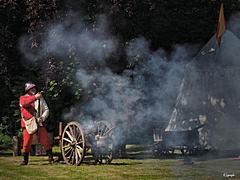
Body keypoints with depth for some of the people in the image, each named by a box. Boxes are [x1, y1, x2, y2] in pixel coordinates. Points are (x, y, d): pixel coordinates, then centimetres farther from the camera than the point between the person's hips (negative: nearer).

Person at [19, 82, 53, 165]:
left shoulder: (40, 98, 13)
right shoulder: (23, 98, 5)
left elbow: (46, 110, 9)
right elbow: (24, 103, -20)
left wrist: (42, 118, -11)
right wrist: (34, 97, -33)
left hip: (39, 123, 2)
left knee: (46, 141, -5)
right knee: (27, 143, -2)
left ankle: (50, 158, 3)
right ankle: (25, 160, 13)